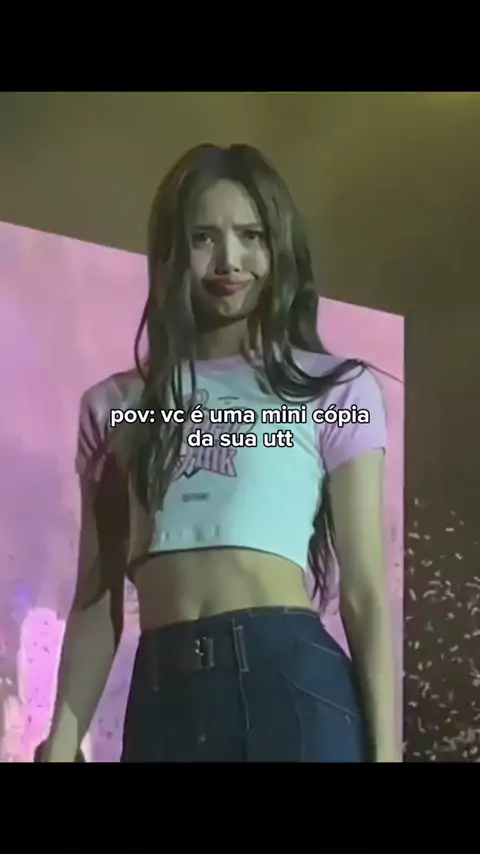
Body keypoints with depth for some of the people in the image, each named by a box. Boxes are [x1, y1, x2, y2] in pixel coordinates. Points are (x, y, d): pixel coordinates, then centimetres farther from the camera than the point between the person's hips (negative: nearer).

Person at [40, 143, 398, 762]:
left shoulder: (335, 389, 6)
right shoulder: (114, 405, 12)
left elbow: (365, 592, 1)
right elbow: (98, 598, 11)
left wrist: (383, 748, -5)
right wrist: (61, 743, 5)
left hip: (291, 683, -2)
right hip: (160, 698, 3)